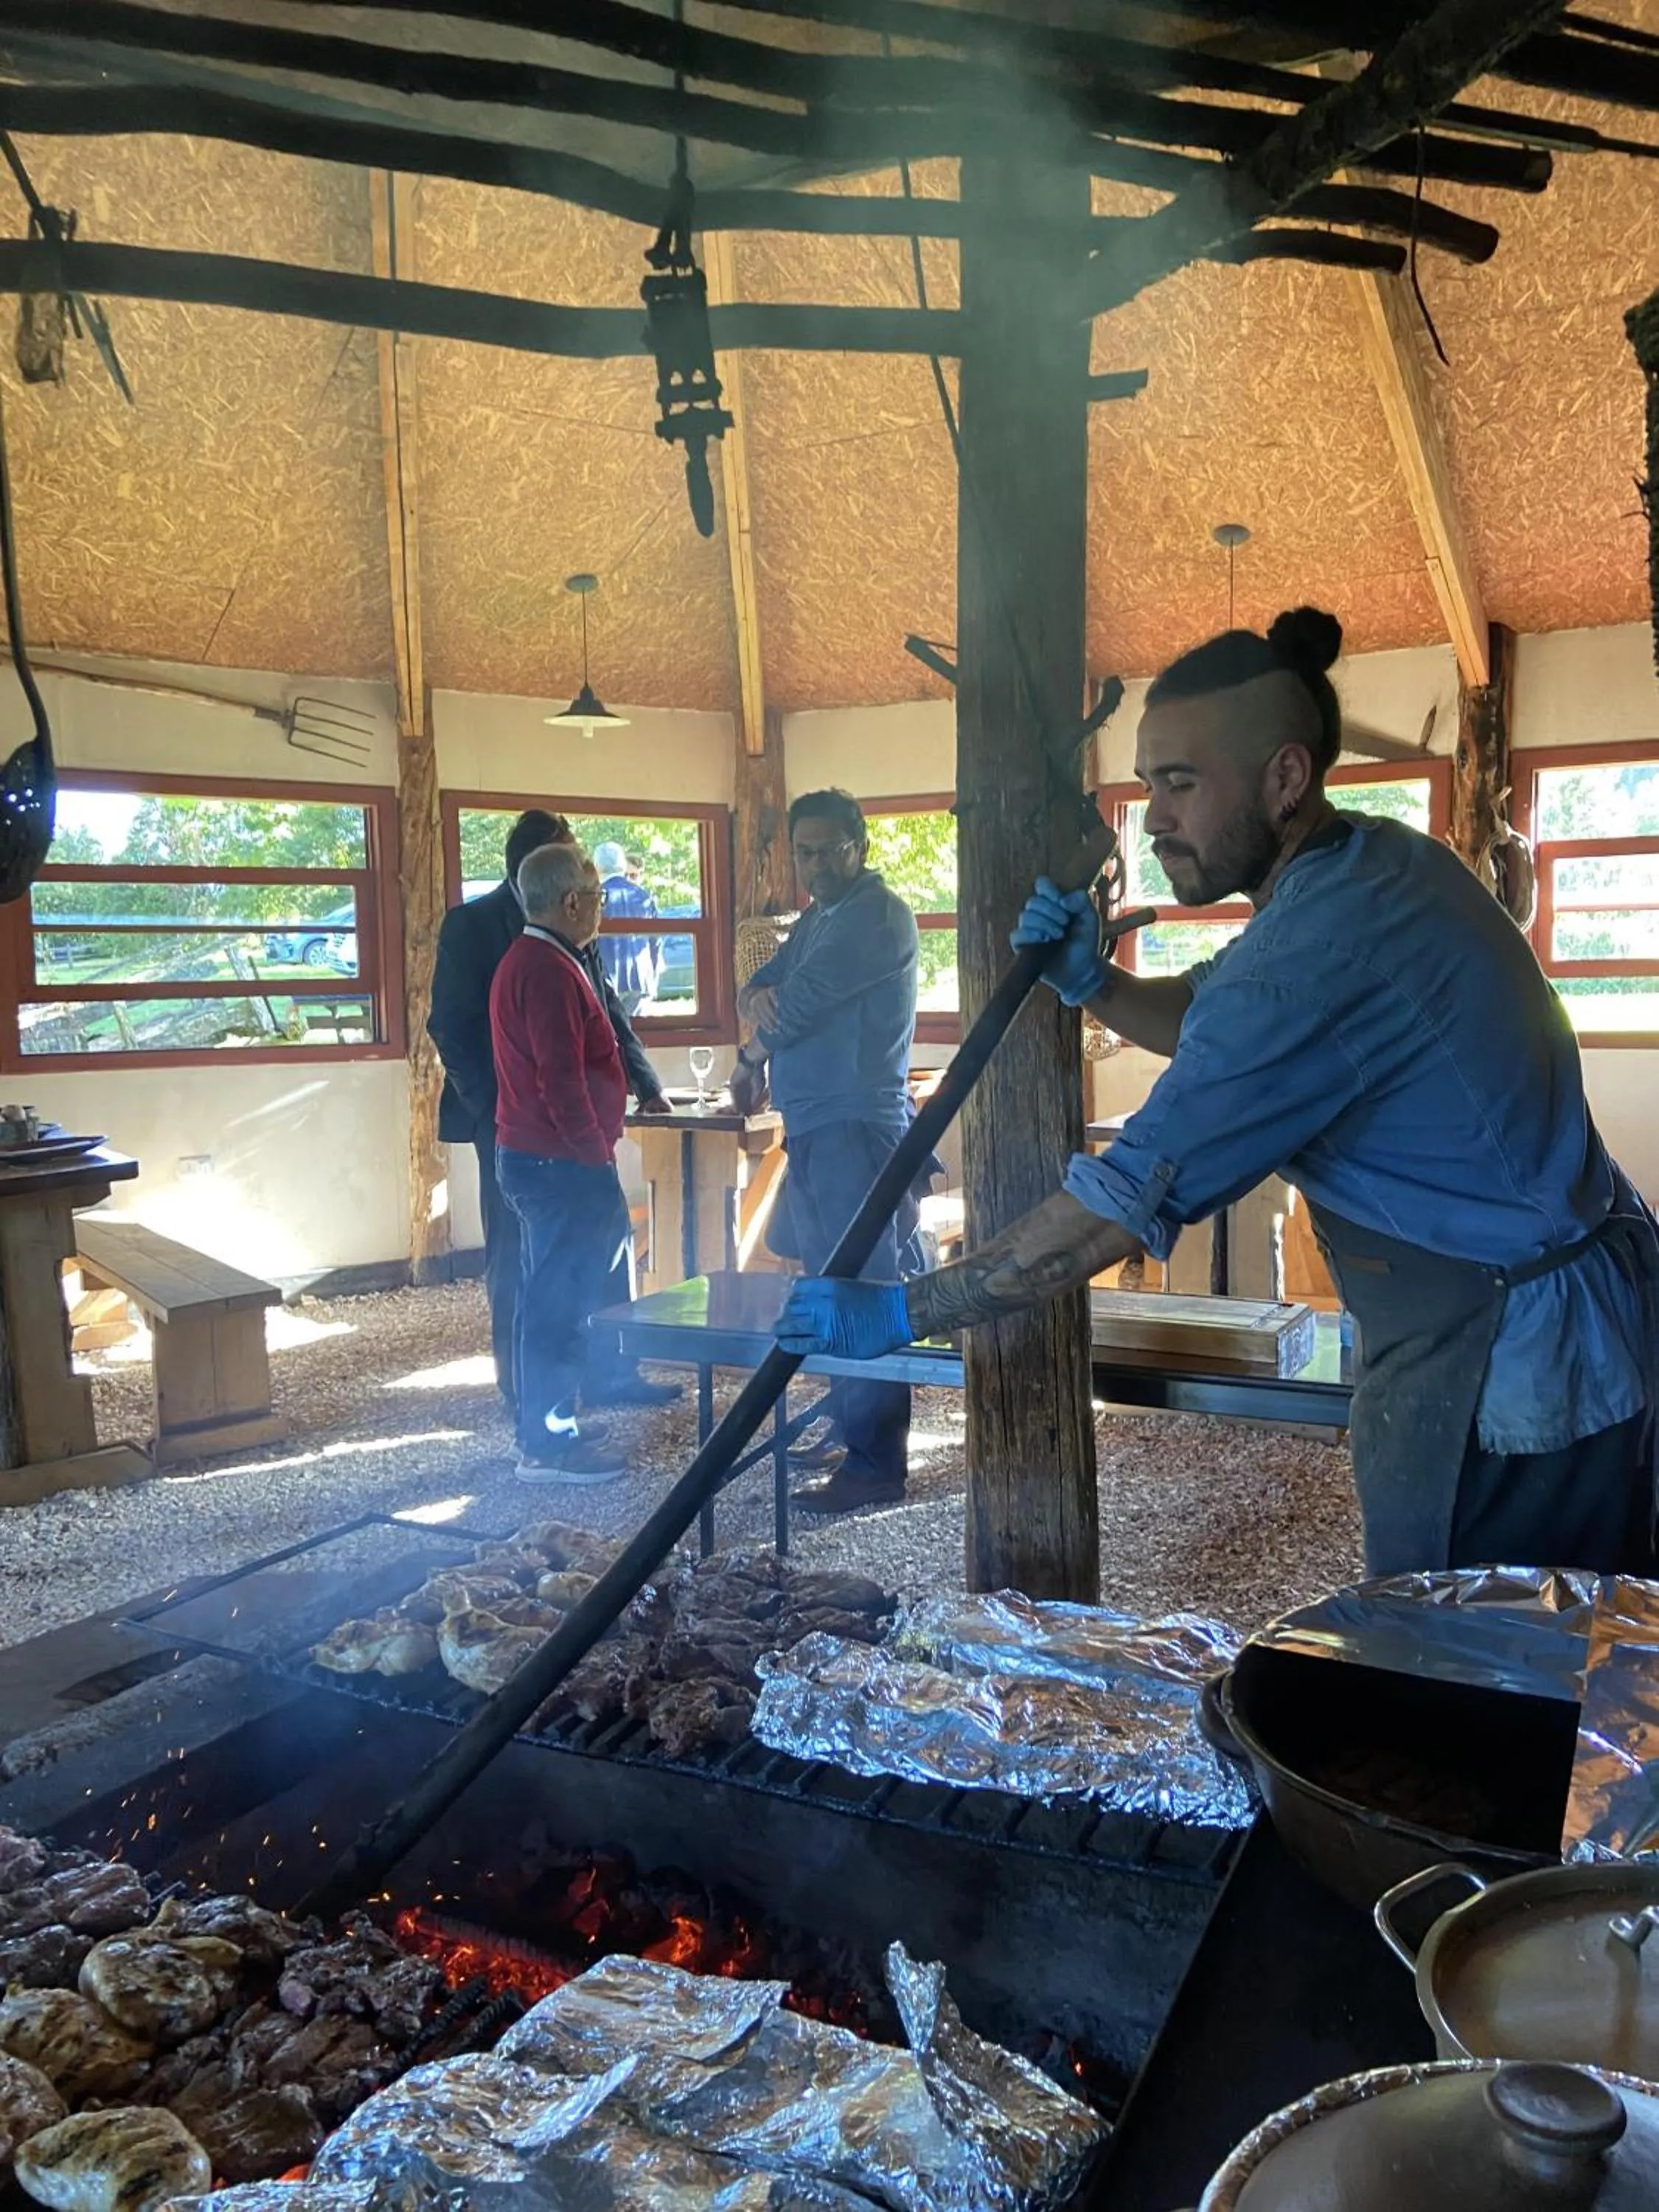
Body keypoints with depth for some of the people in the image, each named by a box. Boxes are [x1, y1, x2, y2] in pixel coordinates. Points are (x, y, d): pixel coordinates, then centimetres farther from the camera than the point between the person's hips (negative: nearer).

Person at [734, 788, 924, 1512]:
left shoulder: (877, 915, -11)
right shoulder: (818, 917, 21)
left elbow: (804, 1000, -16)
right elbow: (761, 988, 17)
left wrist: (752, 1055, 2)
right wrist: (759, 996, -8)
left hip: (857, 1127, -10)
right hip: (813, 1126, 10)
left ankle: (874, 1462, -6)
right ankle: (847, 1421, 29)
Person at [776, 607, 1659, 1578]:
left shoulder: (1326, 949, -27)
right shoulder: (1370, 860, 4)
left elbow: (1126, 1205, -27)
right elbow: (1214, 1019, 18)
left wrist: (899, 1313, -19)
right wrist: (1095, 984, -3)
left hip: (1511, 1363, -10)